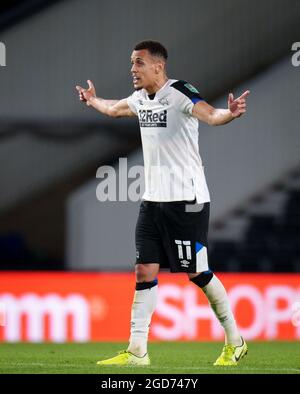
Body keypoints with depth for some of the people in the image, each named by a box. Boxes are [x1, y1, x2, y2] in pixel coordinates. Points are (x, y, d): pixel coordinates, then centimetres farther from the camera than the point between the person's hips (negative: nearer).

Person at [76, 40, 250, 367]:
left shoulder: (179, 94, -15)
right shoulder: (141, 98, 9)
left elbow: (210, 115, -34)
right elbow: (113, 109, 33)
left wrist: (230, 113, -55)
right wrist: (92, 101, 51)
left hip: (186, 201, -7)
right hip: (153, 200, 7)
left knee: (198, 273, -2)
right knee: (145, 272, 1)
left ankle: (235, 343, 15)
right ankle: (137, 352, 2)